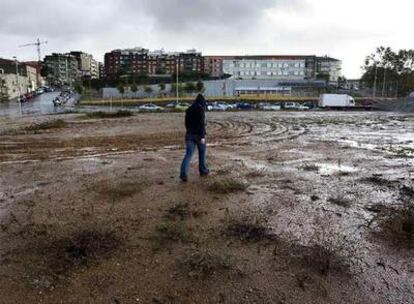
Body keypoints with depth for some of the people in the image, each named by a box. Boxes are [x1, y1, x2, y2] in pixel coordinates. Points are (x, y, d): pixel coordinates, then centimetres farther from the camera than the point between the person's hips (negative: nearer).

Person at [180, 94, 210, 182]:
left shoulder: (188, 109, 12)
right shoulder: (200, 109, -9)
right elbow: (202, 123, -18)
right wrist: (202, 136, -20)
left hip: (189, 134, 5)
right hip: (198, 134, -5)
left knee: (188, 154, -2)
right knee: (202, 152, 16)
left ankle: (183, 173, -17)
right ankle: (203, 171, 29)